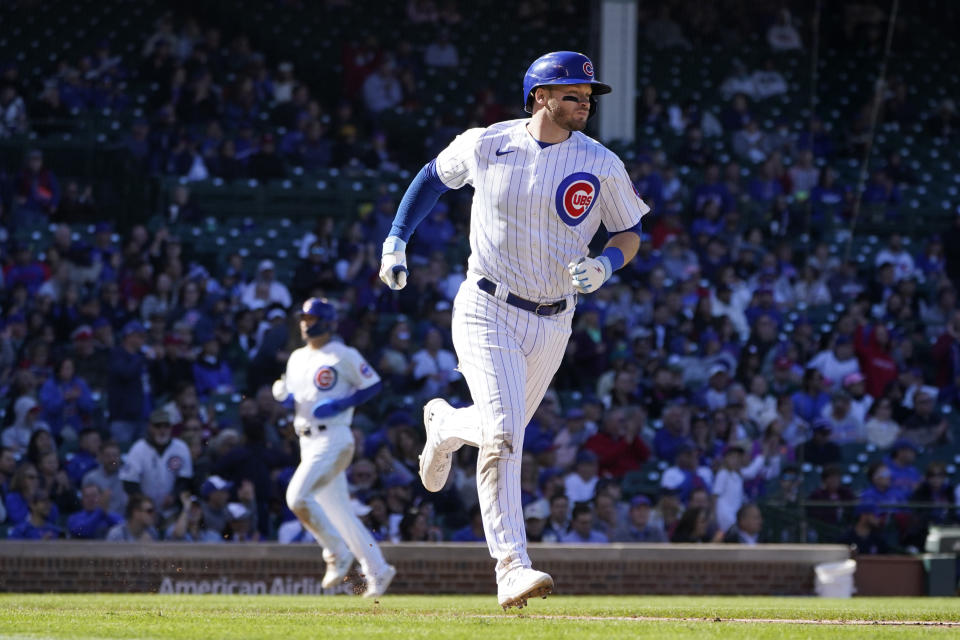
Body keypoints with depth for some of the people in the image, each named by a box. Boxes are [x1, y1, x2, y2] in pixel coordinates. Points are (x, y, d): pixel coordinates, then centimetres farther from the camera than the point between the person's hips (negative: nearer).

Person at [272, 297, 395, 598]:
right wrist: (282, 394, -1)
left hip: (333, 438, -8)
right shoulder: (297, 358, 17)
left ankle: (338, 553, -9)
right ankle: (377, 570, 16)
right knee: (338, 512, 9)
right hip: (307, 442, 8)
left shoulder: (344, 355, -5)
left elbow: (373, 385, -5)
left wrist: (339, 405, -16)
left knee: (298, 496, -22)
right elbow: (290, 397, 24)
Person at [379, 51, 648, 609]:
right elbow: (435, 175, 14)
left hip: (552, 325, 3)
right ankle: (512, 568, -22)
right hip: (487, 312, -3)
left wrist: (605, 265, -18)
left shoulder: (600, 165, -4)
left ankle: (445, 425, 53)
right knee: (503, 433, -19)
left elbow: (630, 233, 5)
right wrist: (396, 239, 7)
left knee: (505, 430, 18)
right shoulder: (486, 145, -5)